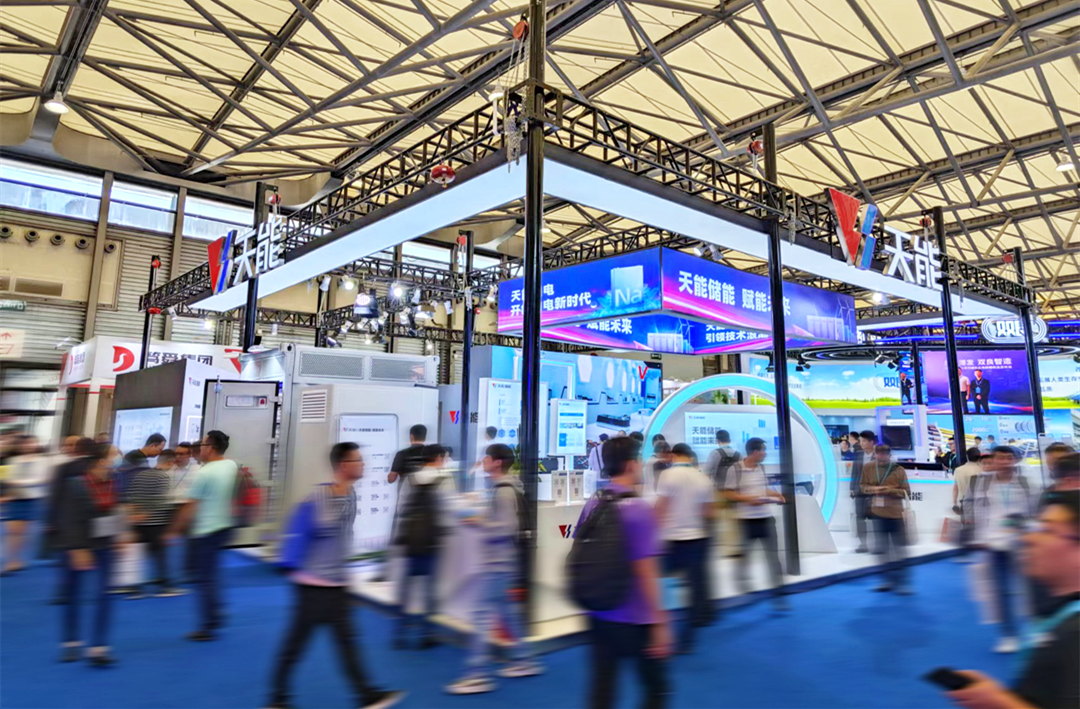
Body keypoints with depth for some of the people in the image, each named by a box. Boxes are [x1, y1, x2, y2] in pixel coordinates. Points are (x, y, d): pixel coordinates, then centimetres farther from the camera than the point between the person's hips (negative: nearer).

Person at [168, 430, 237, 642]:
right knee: (212, 575, 21)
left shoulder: (204, 473, -18)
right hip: (224, 527, 8)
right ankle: (215, 616, 25)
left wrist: (175, 531, -6)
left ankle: (208, 627, 7)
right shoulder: (231, 466, 1)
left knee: (204, 579, 1)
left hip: (207, 531, -8)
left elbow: (190, 507, -13)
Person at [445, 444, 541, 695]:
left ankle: (477, 675, 1)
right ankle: (522, 660, 29)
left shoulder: (503, 491, -20)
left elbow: (507, 528, -25)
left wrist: (480, 523, -14)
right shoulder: (508, 487, 11)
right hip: (503, 560, 10)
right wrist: (483, 518, 7)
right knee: (507, 609, 18)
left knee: (483, 613, -5)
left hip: (499, 561, -10)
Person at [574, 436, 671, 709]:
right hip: (635, 621, -6)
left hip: (599, 617, 6)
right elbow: (645, 571, -21)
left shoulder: (592, 504, 1)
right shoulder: (637, 508, -19)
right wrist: (660, 622, -14)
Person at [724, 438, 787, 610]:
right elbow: (728, 494, -11)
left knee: (773, 554, 6)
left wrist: (775, 494, 1)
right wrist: (748, 499, -21)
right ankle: (744, 591, 21)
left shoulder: (762, 467, 8)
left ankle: (778, 593, 14)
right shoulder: (735, 469, -13)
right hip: (746, 519, -5)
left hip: (766, 517, 5)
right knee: (744, 555, 7)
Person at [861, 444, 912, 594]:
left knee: (900, 549, -1)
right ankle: (889, 580, 24)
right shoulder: (868, 467, 1)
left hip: (895, 514, -3)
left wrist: (890, 490, -19)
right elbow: (863, 486, 8)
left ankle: (902, 581, 9)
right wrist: (873, 489, -12)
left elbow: (906, 492, -4)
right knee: (882, 549, 11)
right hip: (877, 514, 3)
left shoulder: (898, 470, -6)